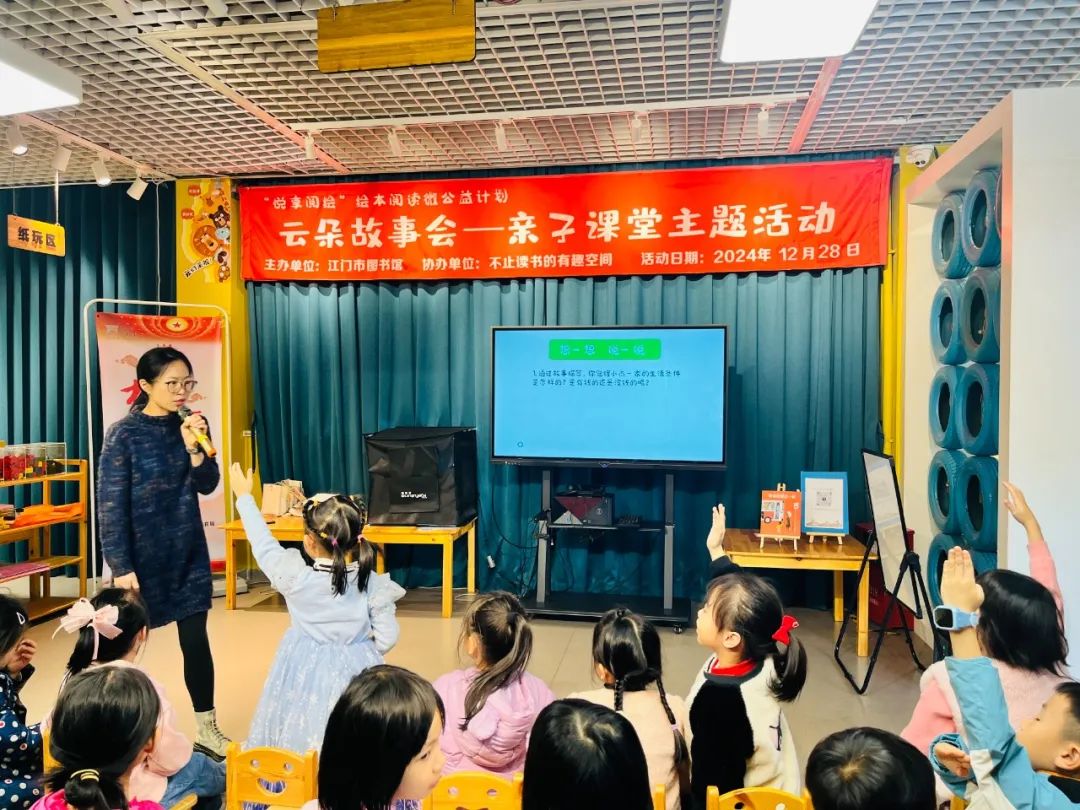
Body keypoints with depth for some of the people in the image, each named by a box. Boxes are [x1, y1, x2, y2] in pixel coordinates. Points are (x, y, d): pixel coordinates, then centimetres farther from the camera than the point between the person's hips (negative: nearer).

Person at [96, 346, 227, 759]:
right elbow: (111, 506, -12)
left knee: (196, 640, 8)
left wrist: (194, 449, -19)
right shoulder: (123, 434, -13)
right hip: (141, 555, -4)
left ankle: (207, 730, 20)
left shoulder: (190, 425, 1)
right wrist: (120, 567, -15)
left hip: (188, 553, 4)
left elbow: (207, 485, -1)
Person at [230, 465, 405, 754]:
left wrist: (244, 497, 11)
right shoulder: (373, 584, -14)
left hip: (307, 673, 0)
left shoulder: (296, 578, -15)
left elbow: (265, 545, 0)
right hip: (355, 672, 0)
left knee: (301, 735, 17)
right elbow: (387, 638, -10)